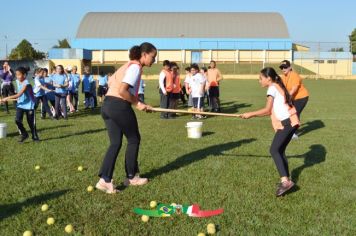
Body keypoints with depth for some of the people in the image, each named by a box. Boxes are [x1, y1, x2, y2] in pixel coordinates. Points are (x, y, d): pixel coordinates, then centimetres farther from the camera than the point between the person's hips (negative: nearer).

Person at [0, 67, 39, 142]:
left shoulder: (26, 84, -23)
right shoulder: (17, 81, 1)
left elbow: (18, 95, -30)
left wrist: (7, 98, -31)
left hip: (29, 105, -6)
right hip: (20, 105, 6)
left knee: (31, 122, 5)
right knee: (17, 120, -10)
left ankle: (35, 136, 25)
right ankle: (24, 134, 10)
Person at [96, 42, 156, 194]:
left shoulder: (128, 65, 19)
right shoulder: (136, 67, -11)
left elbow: (111, 81, 24)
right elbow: (122, 90, -21)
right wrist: (137, 104, -11)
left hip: (107, 104, 9)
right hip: (119, 106, -9)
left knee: (115, 143, 10)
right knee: (134, 139, 9)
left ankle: (105, 180, 2)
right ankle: (131, 177, 21)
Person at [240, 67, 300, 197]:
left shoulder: (272, 88, -5)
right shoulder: (279, 87, 22)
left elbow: (267, 110, -10)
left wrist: (250, 114, -4)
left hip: (286, 122, -9)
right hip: (291, 121, 9)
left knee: (274, 150, -14)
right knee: (280, 151, 12)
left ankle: (285, 180, -22)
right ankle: (286, 180, 12)